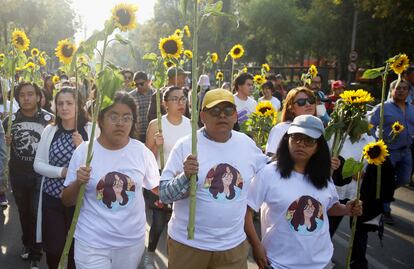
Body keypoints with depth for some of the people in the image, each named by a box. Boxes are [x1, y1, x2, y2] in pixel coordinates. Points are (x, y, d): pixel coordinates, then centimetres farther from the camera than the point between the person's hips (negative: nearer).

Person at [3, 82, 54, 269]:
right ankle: (27, 243, 41)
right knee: (24, 211, 18)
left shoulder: (48, 119, -9)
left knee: (37, 213, -1)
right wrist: (6, 142, -8)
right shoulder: (10, 119, 0)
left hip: (40, 174, -3)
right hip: (17, 174, 3)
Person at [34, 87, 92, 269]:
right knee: (53, 248, 9)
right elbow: (38, 164, 2)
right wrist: (61, 172, -14)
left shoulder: (90, 130, -6)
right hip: (52, 198, 2)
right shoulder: (49, 130, 3)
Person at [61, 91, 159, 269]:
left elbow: (159, 188, 7)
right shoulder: (84, 151, -9)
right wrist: (78, 183, -20)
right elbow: (67, 201, -2)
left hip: (132, 241, 2)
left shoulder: (142, 151, -5)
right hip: (91, 243, -1)